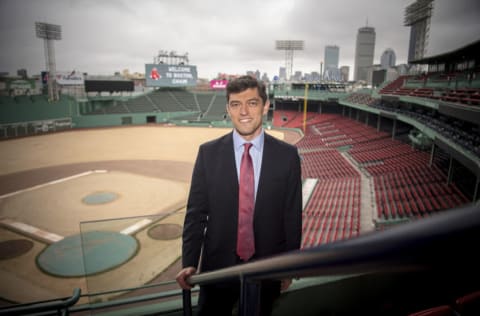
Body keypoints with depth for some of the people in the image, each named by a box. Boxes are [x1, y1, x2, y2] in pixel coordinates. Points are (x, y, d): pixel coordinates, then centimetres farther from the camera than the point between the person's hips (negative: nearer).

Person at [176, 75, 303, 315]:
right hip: (218, 267, 0)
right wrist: (189, 263, -9)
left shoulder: (287, 155, -7)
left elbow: (293, 215, -2)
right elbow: (196, 212, -4)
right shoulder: (208, 152, -7)